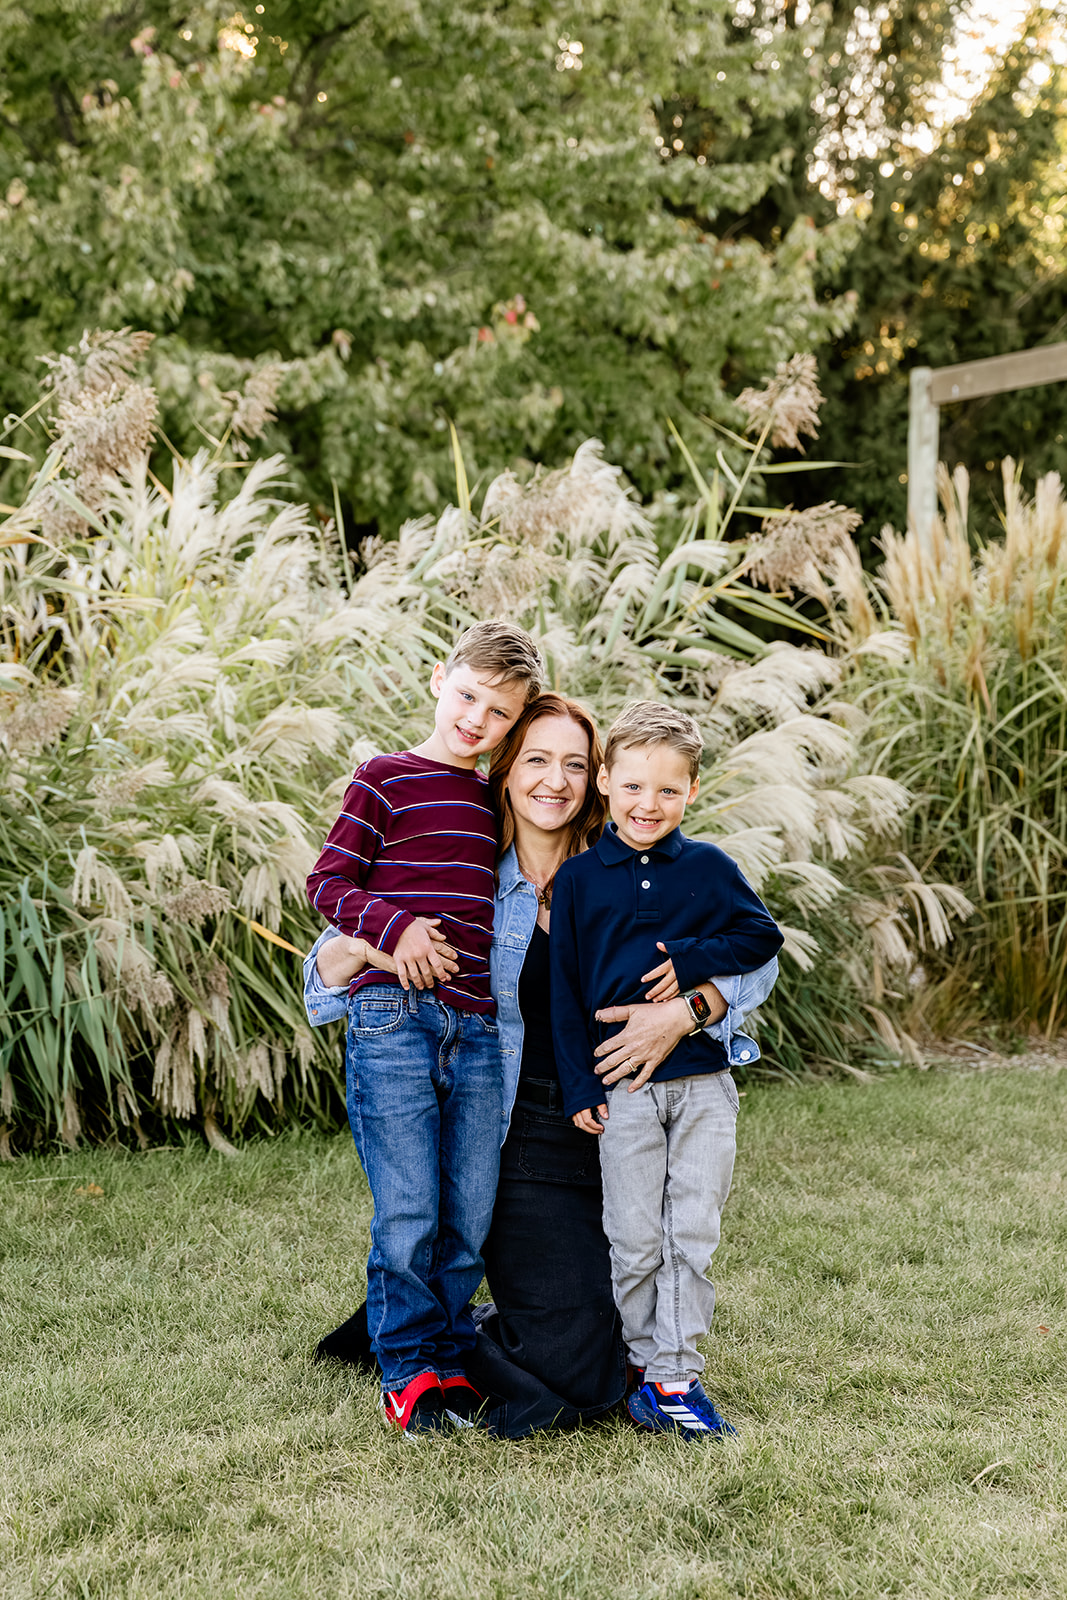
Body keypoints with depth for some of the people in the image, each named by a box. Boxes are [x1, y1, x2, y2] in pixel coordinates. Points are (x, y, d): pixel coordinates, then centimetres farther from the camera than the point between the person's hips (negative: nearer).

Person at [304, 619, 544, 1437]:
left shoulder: (496, 800, 19)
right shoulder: (387, 779, 2)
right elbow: (328, 882, -1)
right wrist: (393, 926, -17)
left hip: (477, 1030, 5)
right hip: (394, 1018, -5)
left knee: (471, 1215, 7)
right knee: (408, 1212, -4)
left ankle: (450, 1360, 23)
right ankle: (407, 1373, 10)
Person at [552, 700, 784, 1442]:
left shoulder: (709, 868, 3)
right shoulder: (579, 878, 2)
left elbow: (764, 937, 7)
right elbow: (564, 988, 4)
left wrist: (691, 960, -10)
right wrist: (580, 1087, -1)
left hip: (703, 1081, 1)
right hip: (622, 1088, -1)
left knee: (693, 1239, 2)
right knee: (636, 1243, 4)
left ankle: (677, 1377, 9)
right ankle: (647, 1365, 20)